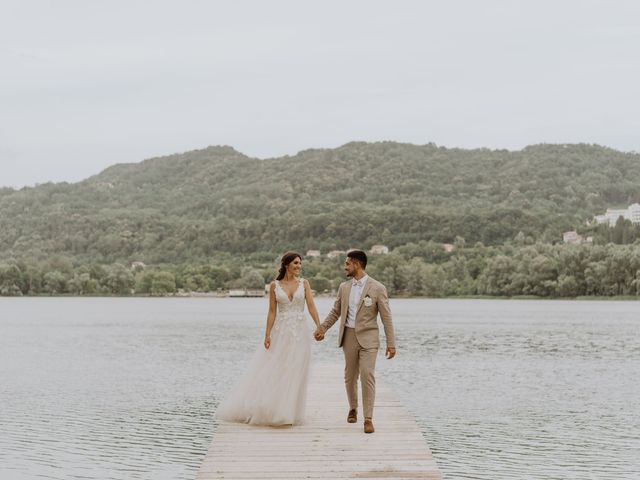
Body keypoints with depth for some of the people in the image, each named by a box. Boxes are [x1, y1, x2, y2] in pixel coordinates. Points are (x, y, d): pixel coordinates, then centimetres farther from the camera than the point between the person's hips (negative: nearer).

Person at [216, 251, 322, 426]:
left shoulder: (303, 283, 3)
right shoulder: (274, 285, 1)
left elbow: (311, 306, -5)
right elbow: (272, 311, 0)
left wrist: (319, 326, -17)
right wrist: (267, 335, -6)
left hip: (300, 333, 1)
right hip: (281, 332, -1)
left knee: (295, 374, 3)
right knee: (273, 372, 1)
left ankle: (289, 413, 11)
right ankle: (270, 411, 12)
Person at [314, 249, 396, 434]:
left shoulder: (377, 288, -7)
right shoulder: (344, 287, 7)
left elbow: (386, 317, -6)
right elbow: (335, 311, 17)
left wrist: (391, 343, -8)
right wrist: (322, 328, 9)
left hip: (368, 337, -4)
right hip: (349, 336, 4)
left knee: (367, 375, -15)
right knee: (350, 376, 12)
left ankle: (368, 419, -12)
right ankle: (353, 408, 35)